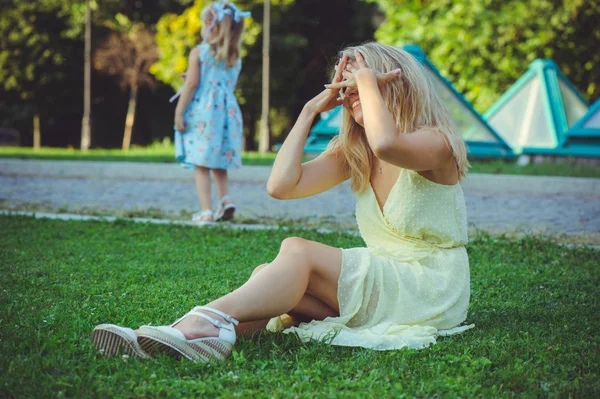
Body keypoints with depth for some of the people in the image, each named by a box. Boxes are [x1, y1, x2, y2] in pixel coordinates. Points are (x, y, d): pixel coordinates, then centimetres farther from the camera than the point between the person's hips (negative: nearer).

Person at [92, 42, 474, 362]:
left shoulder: (436, 143, -9)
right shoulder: (352, 153, 13)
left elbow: (385, 144, -36)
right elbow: (281, 185, -3)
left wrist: (366, 78, -19)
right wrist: (311, 109, 1)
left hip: (434, 293, -7)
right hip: (380, 284, 7)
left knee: (298, 251, -26)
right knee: (270, 276, -19)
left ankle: (209, 323, -41)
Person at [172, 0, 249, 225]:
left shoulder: (199, 53, -6)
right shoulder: (235, 57, 9)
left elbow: (192, 84, -10)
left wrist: (179, 111, -5)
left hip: (201, 114, -5)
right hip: (227, 112, 5)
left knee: (201, 166, -1)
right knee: (219, 164, 18)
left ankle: (206, 211, -5)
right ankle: (225, 199, 0)